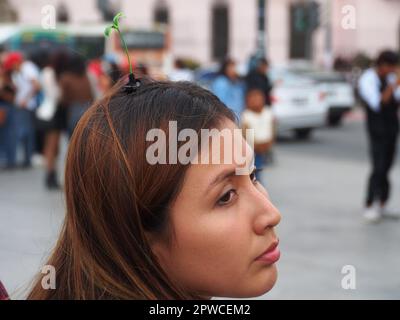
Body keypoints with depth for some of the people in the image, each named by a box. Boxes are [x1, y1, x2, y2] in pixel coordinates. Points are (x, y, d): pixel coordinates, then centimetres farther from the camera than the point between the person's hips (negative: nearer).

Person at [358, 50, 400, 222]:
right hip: (377, 129, -6)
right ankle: (370, 206, -9)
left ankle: (381, 205, 11)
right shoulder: (367, 80, -10)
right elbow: (377, 104, -21)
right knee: (378, 168, -12)